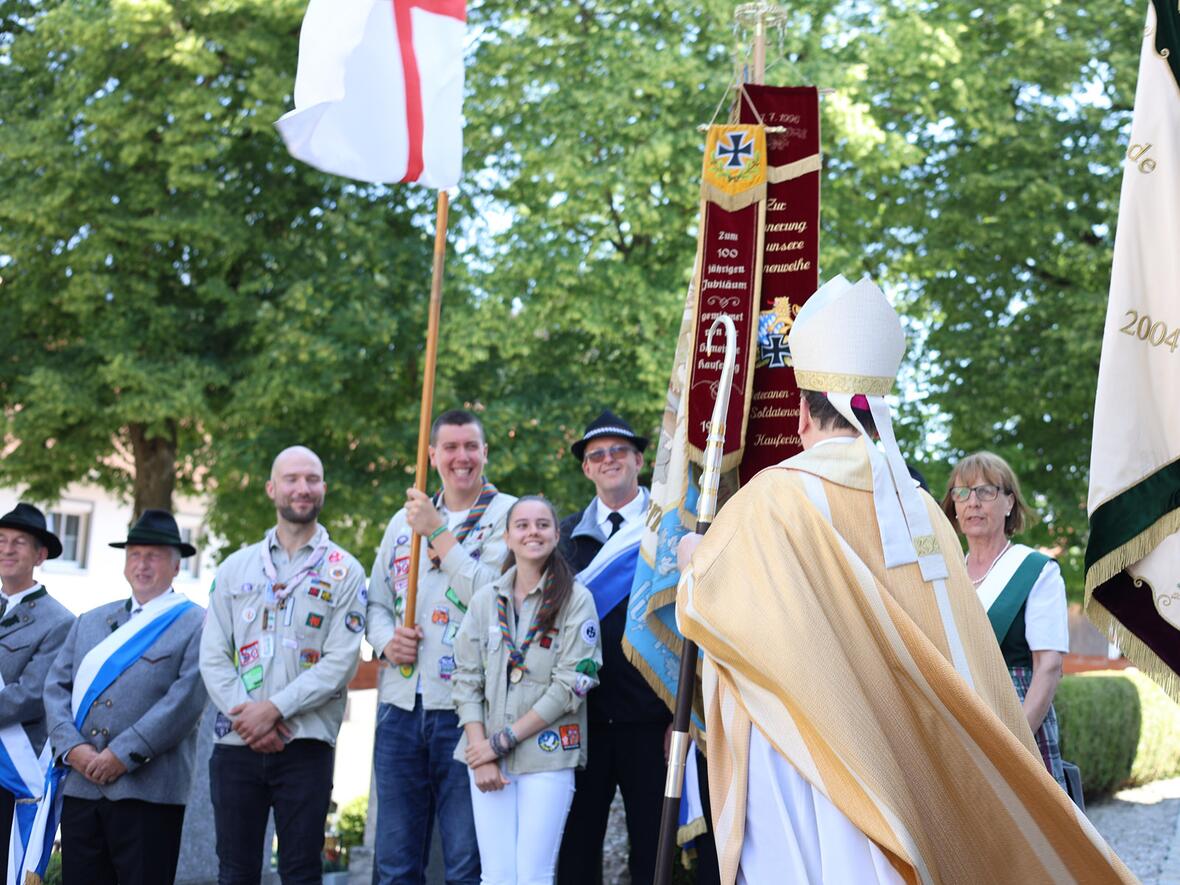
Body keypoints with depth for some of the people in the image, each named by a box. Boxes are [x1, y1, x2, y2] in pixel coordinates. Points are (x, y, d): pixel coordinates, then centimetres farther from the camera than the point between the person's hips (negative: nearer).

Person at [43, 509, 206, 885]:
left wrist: (124, 755, -15)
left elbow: (186, 699, -10)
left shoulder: (197, 625, 1)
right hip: (79, 785, 5)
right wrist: (72, 747, -5)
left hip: (147, 789, -5)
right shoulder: (90, 622, 21)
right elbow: (56, 686, 13)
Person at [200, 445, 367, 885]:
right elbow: (212, 655, 6)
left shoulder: (344, 572, 4)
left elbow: (341, 661, -6)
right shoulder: (236, 568, 13)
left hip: (305, 746, -2)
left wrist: (274, 709, -15)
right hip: (236, 745, 3)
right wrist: (244, 714, -9)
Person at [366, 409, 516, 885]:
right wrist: (386, 640, -1)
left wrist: (437, 532, -11)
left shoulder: (507, 515, 1)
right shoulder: (404, 519, 18)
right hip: (401, 706, 5)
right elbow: (376, 602, 21)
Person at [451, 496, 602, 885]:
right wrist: (480, 751, -5)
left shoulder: (575, 599, -2)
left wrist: (503, 740, -8)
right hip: (487, 755, 3)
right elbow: (466, 678, 7)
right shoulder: (485, 599, 11)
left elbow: (570, 685, -8)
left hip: (547, 754, -3)